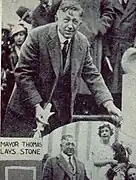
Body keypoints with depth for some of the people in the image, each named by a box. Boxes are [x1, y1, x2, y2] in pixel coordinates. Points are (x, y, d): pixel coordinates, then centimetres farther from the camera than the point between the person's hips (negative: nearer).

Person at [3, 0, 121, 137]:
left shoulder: (82, 42, 0)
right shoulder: (37, 36, -15)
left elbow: (92, 75, 5)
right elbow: (23, 74, -14)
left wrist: (108, 103, -8)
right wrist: (36, 106, -20)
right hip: (29, 109, -3)